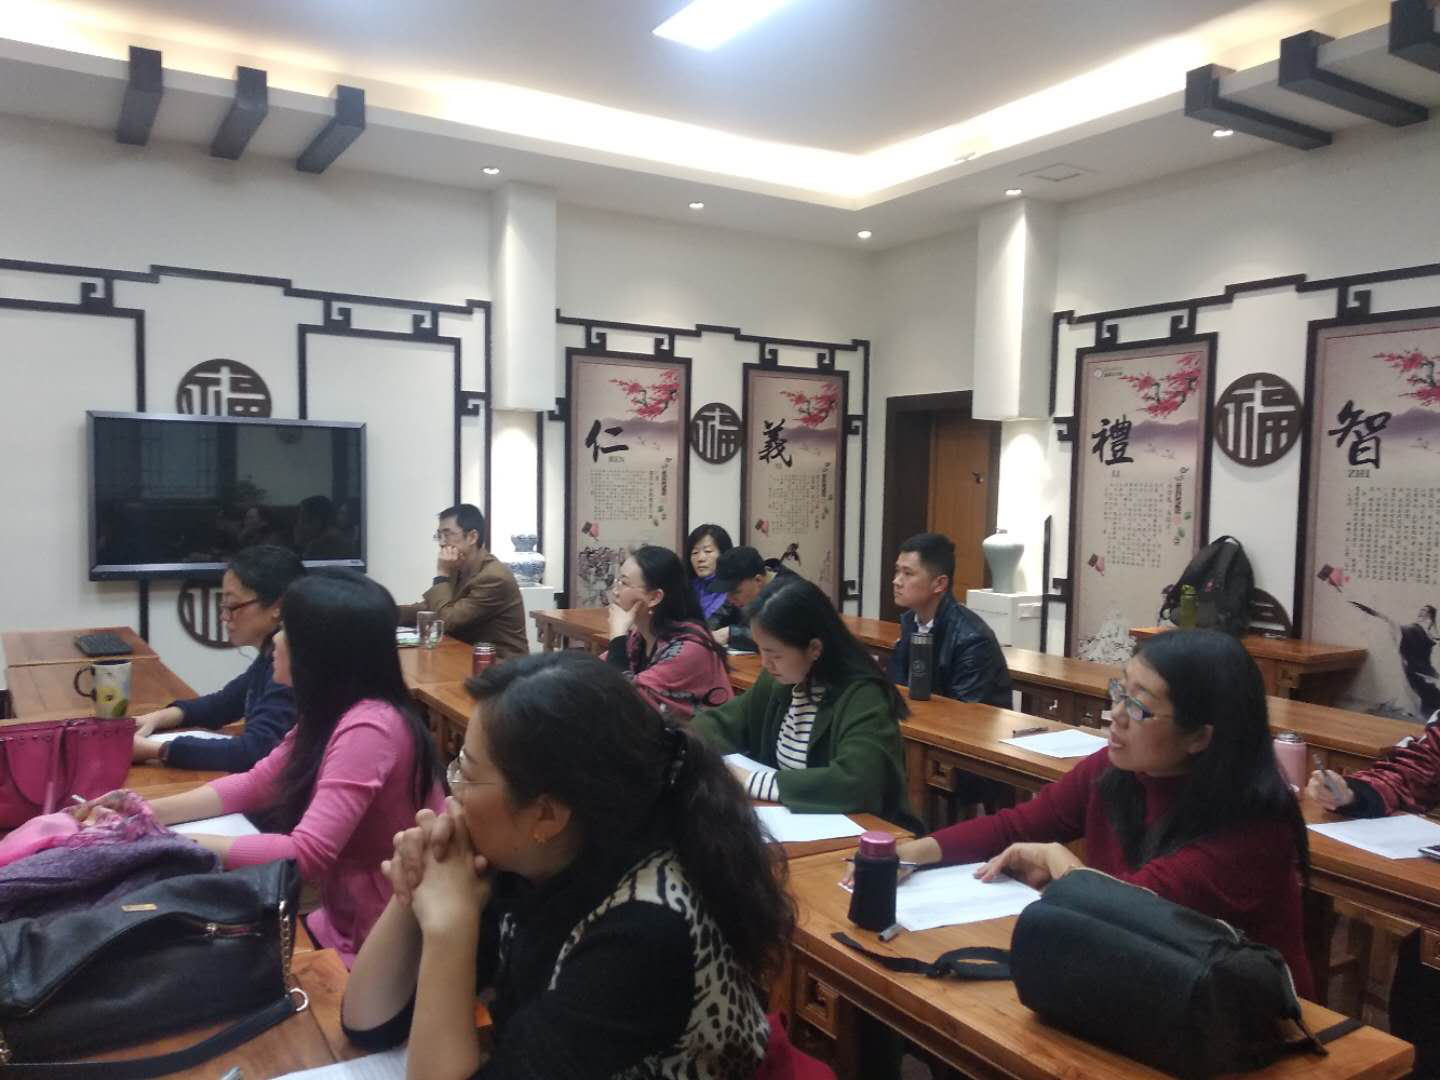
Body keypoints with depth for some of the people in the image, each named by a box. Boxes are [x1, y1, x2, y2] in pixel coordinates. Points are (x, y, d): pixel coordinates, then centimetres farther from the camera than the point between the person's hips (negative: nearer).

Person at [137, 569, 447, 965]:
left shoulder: (368, 728, -27)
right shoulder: (329, 713, 4)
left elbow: (306, 855, -29)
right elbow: (254, 786, 11)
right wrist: (149, 812, -1)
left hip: (384, 946, -8)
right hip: (344, 922, 8)